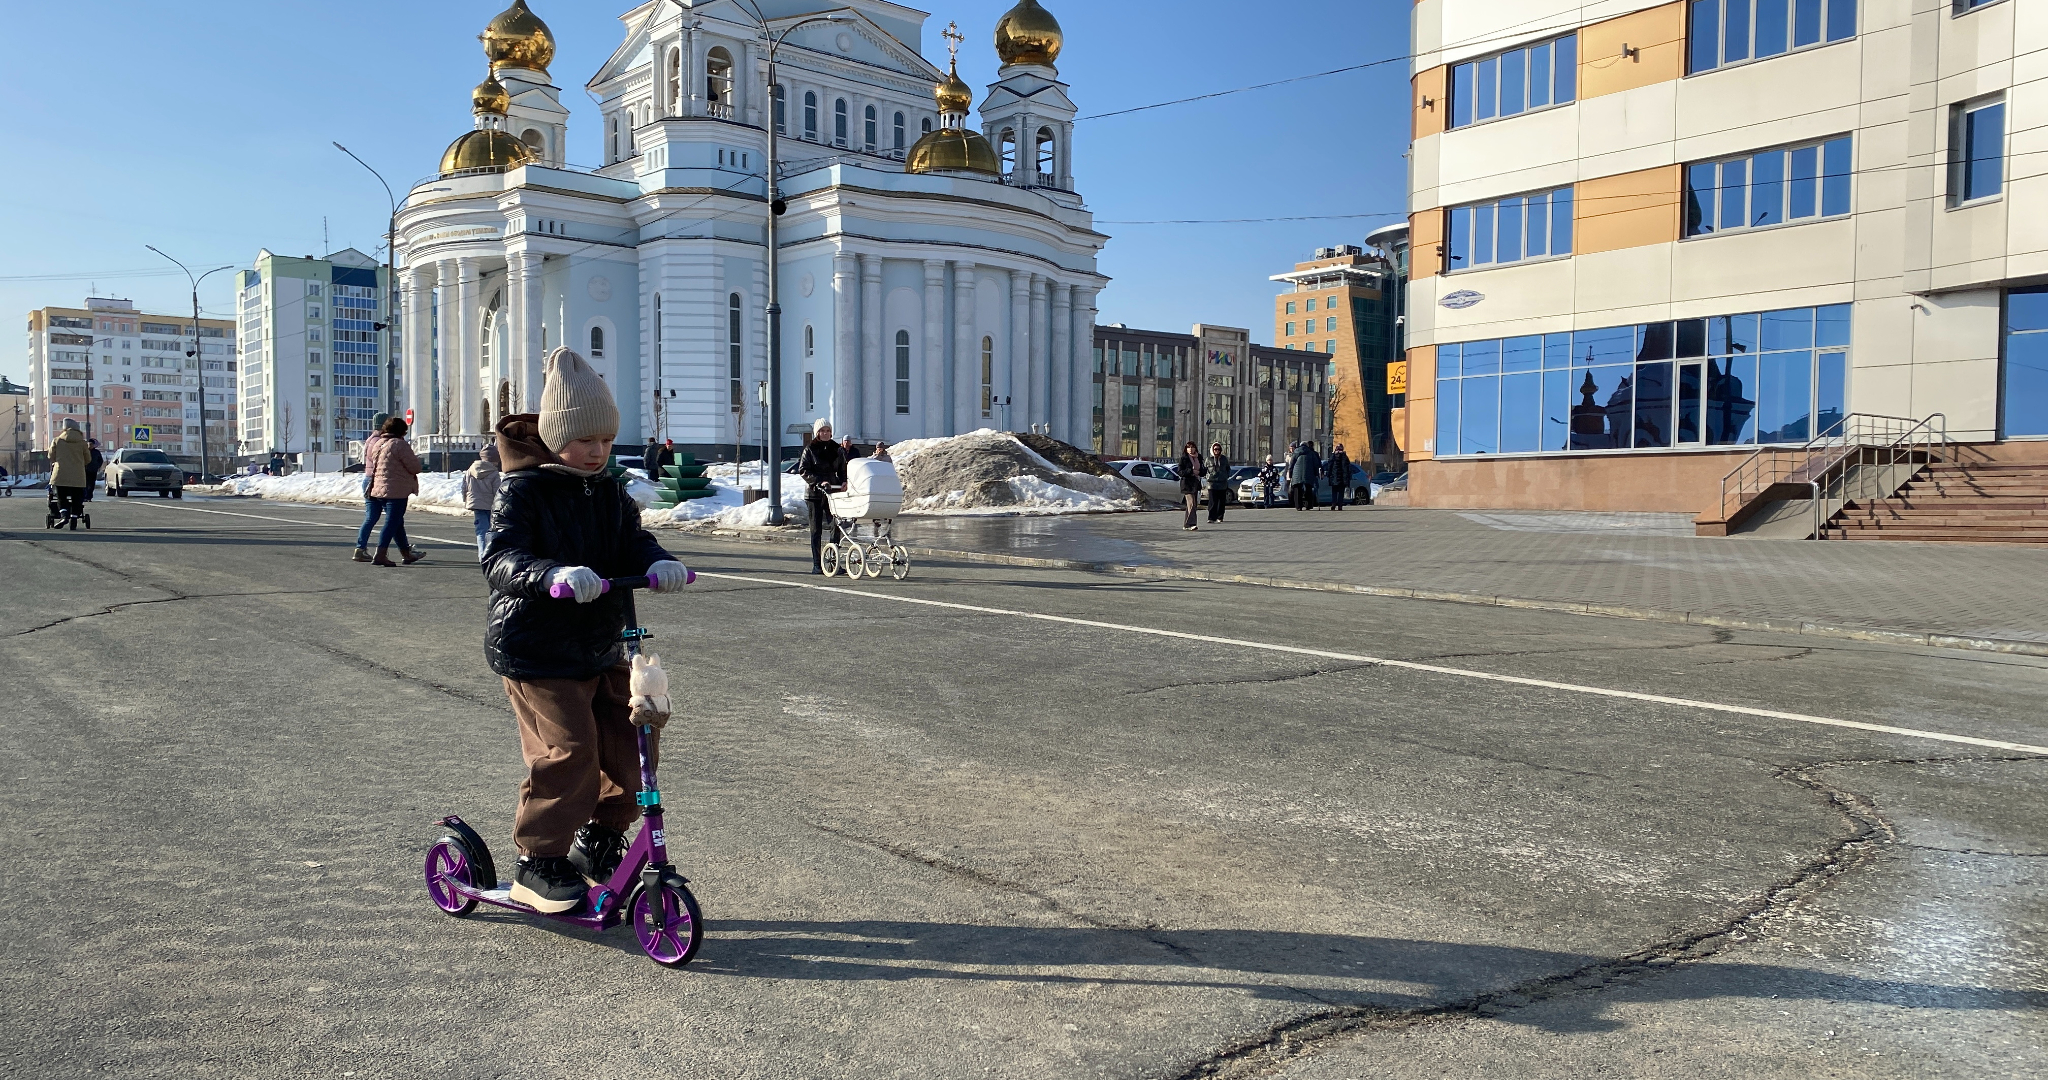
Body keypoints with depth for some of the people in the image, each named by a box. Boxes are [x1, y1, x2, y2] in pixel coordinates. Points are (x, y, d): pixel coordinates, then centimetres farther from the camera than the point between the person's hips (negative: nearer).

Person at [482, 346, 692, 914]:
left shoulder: (611, 493, 9)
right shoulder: (524, 489, -11)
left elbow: (633, 543, 0)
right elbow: (501, 558, -23)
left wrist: (657, 563, -25)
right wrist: (553, 574, -43)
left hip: (601, 648, 7)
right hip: (535, 649, -7)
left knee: (632, 740, 5)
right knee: (567, 747, -14)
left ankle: (600, 839, 26)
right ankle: (538, 862, 4)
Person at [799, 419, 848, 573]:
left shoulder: (837, 450, 10)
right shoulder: (809, 450, 1)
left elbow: (844, 469, 13)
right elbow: (803, 470, -6)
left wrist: (844, 482, -8)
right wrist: (819, 482, -18)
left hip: (833, 492, 3)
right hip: (814, 494, -3)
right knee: (816, 530, 1)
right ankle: (817, 565, 5)